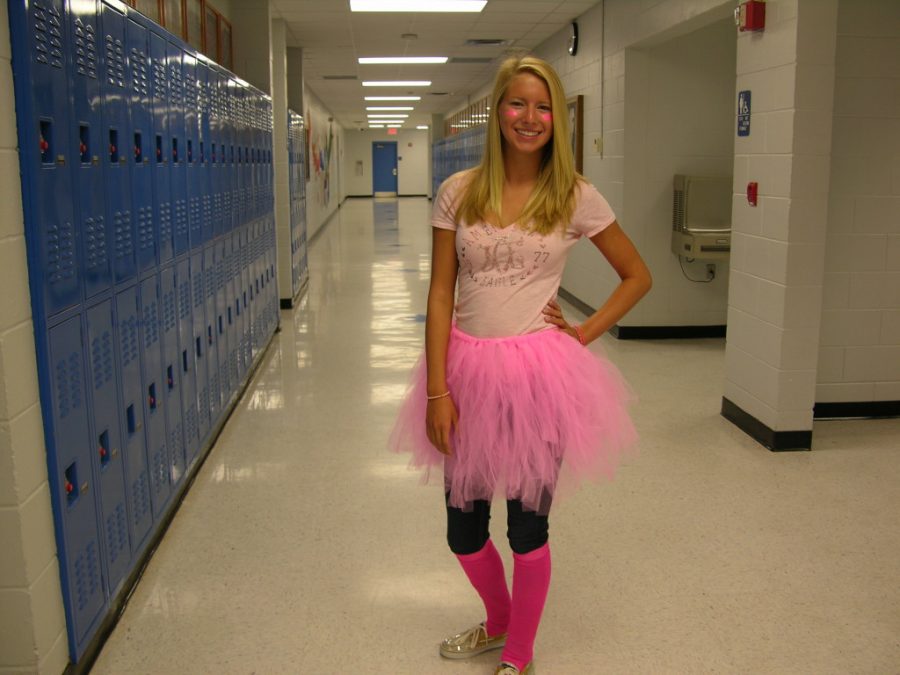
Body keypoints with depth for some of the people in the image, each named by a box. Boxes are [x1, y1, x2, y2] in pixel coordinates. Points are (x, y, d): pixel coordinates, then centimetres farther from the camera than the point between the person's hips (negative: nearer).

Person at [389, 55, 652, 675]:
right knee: (463, 531, 13)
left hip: (538, 372, -2)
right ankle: (498, 620, 45)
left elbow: (638, 276, 8)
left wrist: (584, 333, -3)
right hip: (469, 368, 2)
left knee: (528, 527, 9)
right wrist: (436, 390, -7)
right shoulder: (459, 193, 0)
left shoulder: (575, 197, -2)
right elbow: (440, 294, -2)